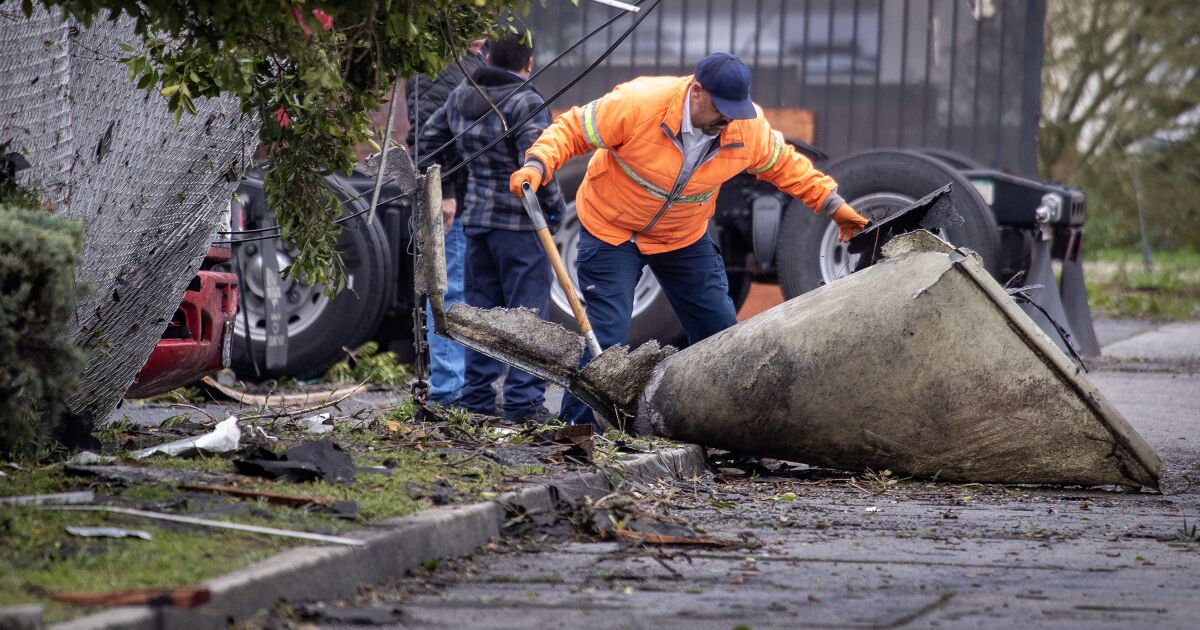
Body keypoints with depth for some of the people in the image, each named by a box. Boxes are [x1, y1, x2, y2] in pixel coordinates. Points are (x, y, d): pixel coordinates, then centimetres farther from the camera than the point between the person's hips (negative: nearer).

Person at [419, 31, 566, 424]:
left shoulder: (461, 98, 7)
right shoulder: (526, 103, -15)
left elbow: (429, 141, 17)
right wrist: (555, 204, -6)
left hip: (476, 218, 6)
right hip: (520, 222, -6)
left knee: (481, 309, 13)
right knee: (527, 312, -1)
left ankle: (477, 401, 15)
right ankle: (524, 403, -5)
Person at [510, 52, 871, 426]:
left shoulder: (749, 130, -16)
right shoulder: (638, 104, -30)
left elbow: (786, 167, 3)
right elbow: (572, 130, -21)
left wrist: (833, 205, 2)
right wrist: (536, 166, -37)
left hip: (685, 240, 5)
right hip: (611, 231, -4)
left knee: (721, 335, 6)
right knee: (605, 339, -12)